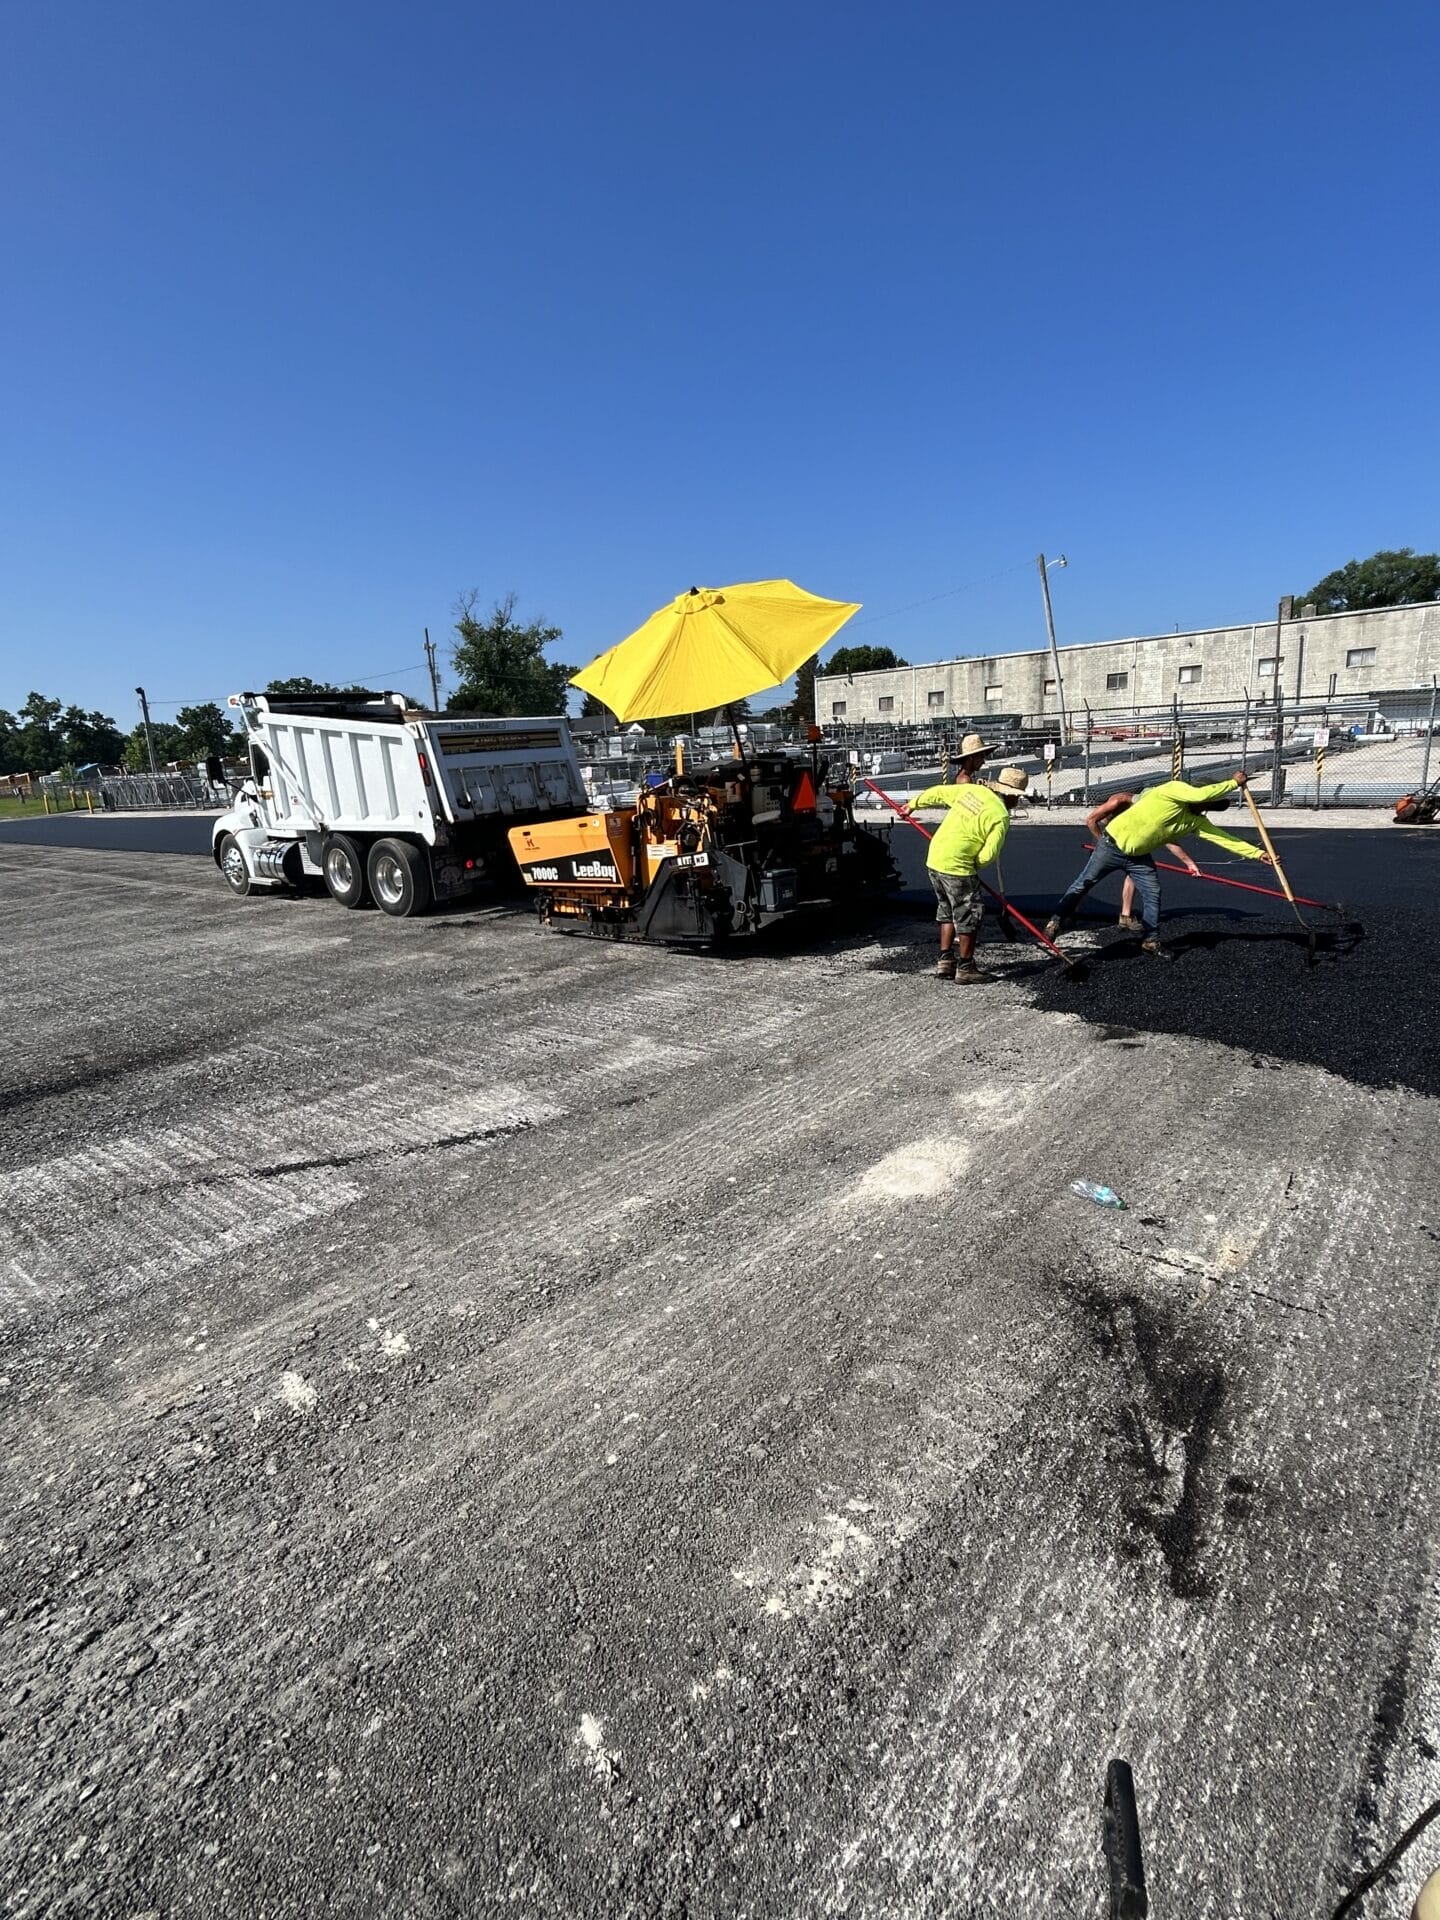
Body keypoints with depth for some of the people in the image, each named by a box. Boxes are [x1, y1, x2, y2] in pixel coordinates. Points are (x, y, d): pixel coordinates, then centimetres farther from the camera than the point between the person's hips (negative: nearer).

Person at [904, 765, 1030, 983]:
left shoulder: (971, 789, 6)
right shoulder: (1000, 816, -12)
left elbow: (937, 793, 16)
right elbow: (988, 855, -15)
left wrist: (913, 804, 31)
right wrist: (975, 865, 6)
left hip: (934, 859, 8)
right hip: (957, 867, -8)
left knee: (948, 912, 20)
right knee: (969, 915, 5)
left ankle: (944, 962, 24)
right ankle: (965, 968, 11)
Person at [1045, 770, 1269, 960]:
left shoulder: (1196, 821, 0)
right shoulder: (1175, 789, -20)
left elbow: (1222, 837, 1)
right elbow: (1201, 794, -35)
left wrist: (1257, 853, -2)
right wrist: (1234, 783, -22)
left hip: (1139, 855, 7)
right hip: (1113, 844, -7)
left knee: (1153, 894, 2)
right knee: (1083, 883, 0)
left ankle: (1151, 941, 14)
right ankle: (1055, 921, 10)